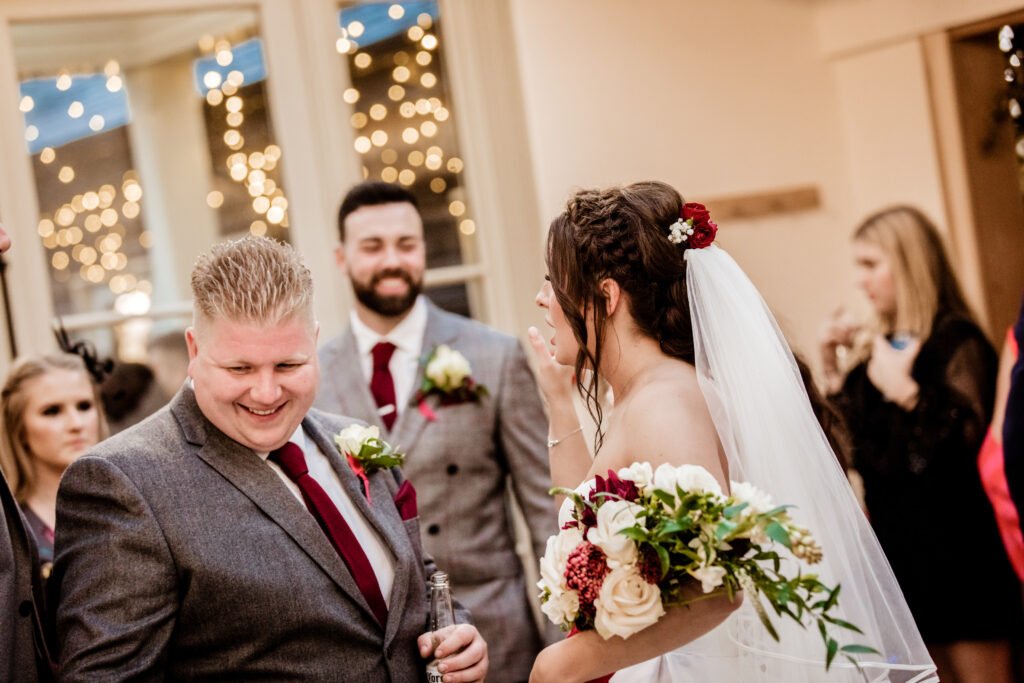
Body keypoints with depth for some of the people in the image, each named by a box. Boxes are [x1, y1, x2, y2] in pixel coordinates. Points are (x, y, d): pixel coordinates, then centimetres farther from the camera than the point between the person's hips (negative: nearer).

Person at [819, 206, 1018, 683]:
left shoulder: (957, 342, -12)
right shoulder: (879, 346, 10)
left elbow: (969, 444, -22)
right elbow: (856, 447, 13)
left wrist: (905, 391, -25)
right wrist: (832, 370, 5)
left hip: (956, 556, -8)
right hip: (902, 548, 8)